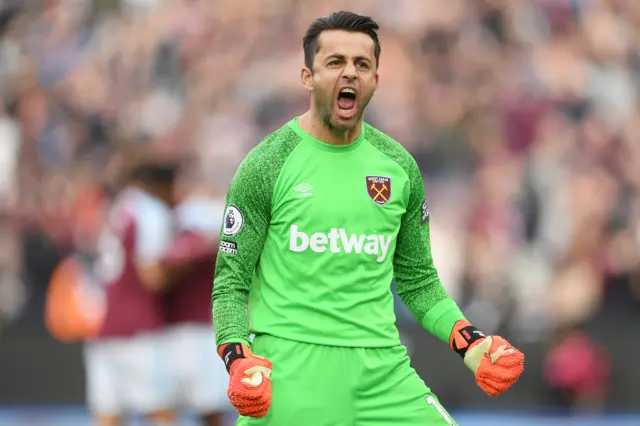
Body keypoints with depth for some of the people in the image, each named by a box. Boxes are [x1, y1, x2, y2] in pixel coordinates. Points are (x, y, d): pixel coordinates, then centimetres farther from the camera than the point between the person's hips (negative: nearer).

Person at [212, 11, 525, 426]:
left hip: (382, 369, 3)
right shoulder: (266, 165, -1)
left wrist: (471, 342, 2)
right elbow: (231, 284, 1)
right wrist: (239, 359, -16)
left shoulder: (400, 168, 10)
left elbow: (418, 281, 18)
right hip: (292, 369, -3)